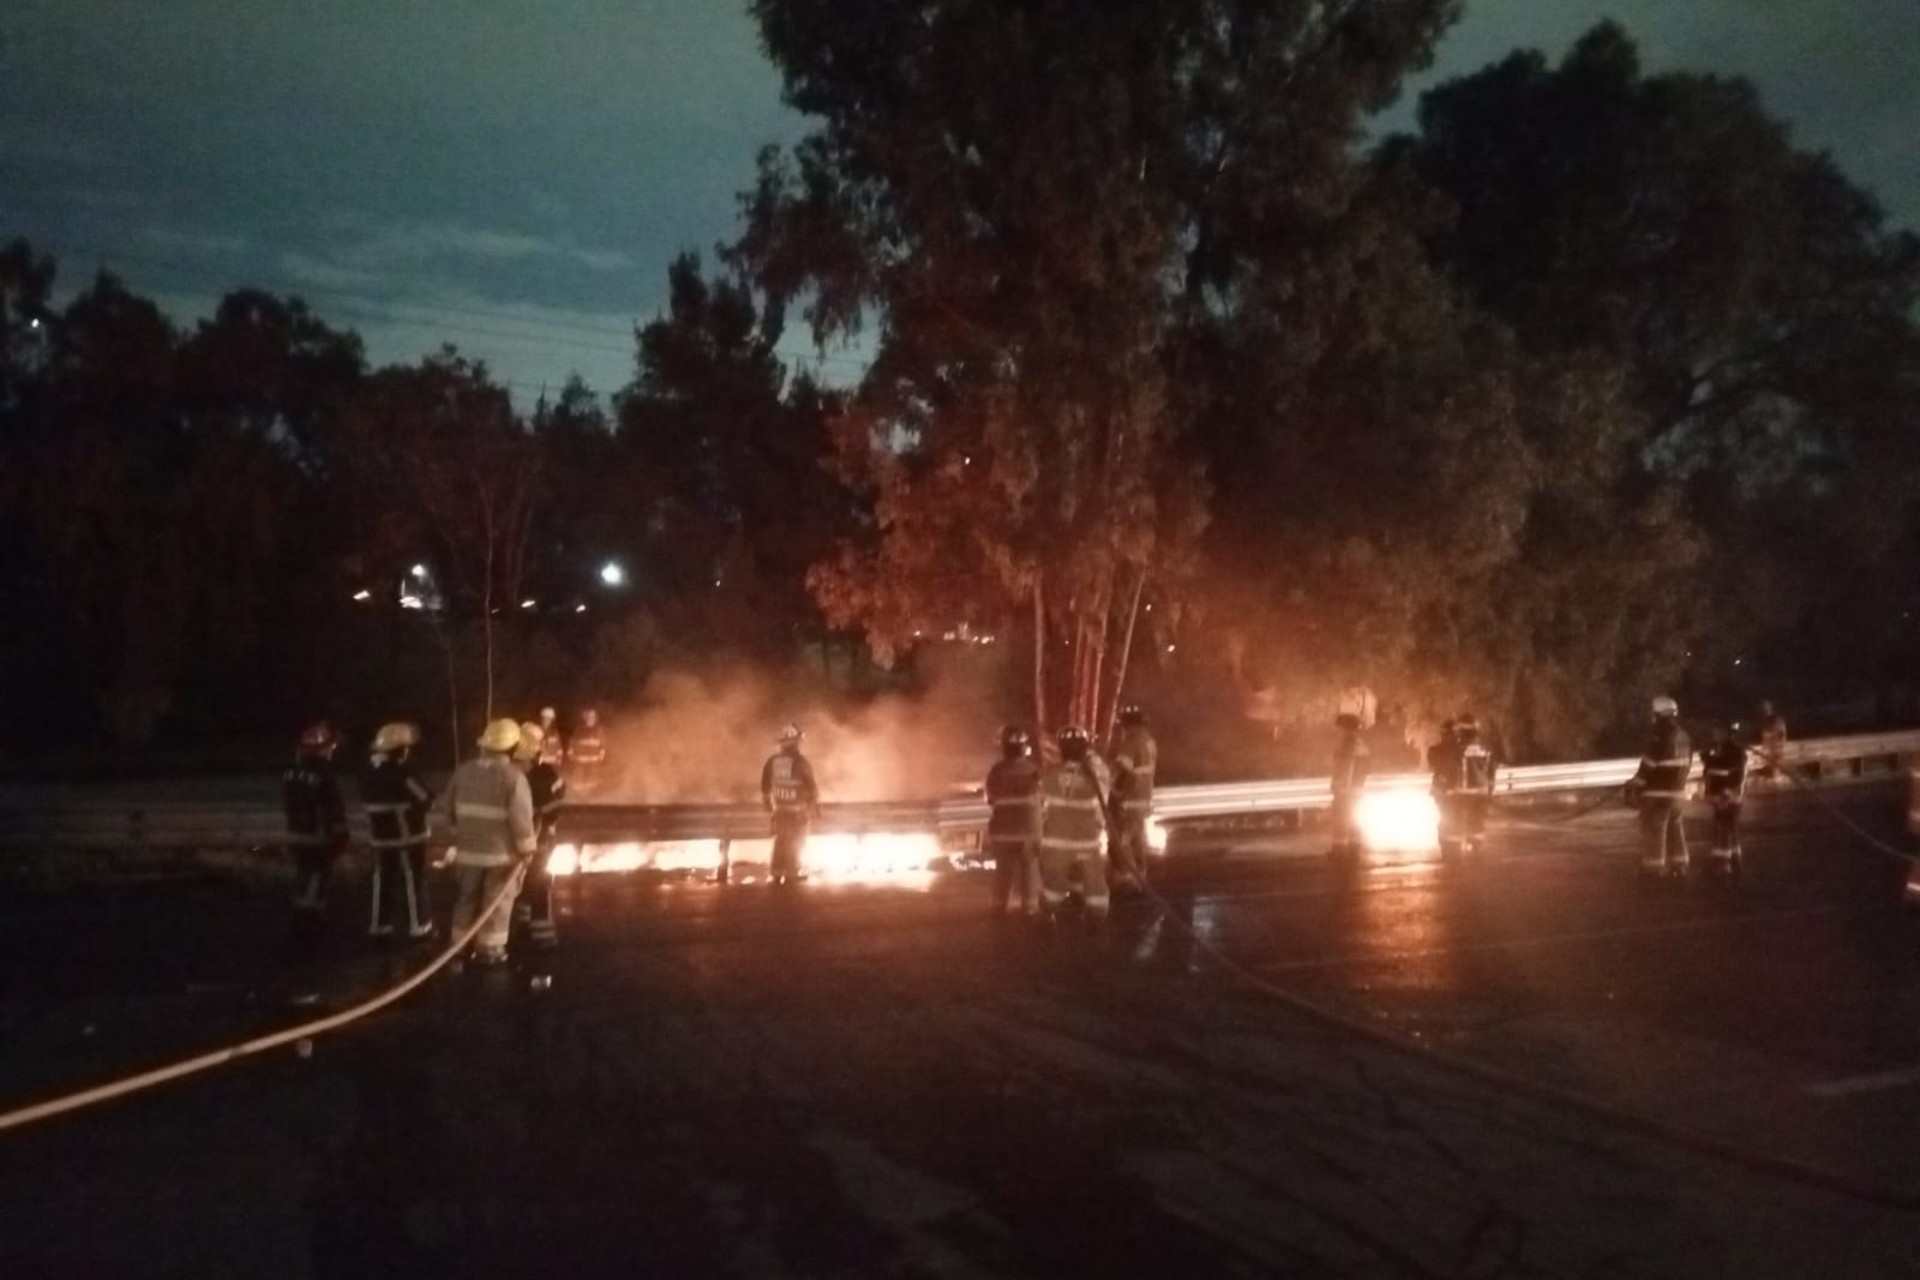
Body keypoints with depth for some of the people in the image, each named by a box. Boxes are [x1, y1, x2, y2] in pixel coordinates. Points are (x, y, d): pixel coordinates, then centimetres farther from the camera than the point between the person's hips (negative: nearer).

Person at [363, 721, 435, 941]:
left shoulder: (371, 773, 3)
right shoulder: (402, 774, -23)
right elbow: (424, 800, -15)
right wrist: (430, 799, 5)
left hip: (380, 836, 7)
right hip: (407, 835, -7)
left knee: (383, 880, 13)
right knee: (413, 880, 3)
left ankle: (380, 925, 18)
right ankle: (418, 926, 9)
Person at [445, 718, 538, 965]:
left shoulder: (463, 771, 0)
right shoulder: (514, 776, -17)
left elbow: (451, 808, 9)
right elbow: (521, 816, -19)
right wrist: (527, 847, -6)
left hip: (468, 848, 5)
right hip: (501, 851, -4)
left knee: (467, 898, 18)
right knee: (497, 902, 9)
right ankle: (489, 948, 14)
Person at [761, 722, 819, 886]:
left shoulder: (772, 761, -3)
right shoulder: (800, 762, -18)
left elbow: (765, 786, 5)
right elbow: (811, 786, -12)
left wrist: (768, 805, 19)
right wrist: (815, 805, 4)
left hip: (779, 809, 4)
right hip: (798, 810, -4)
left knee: (781, 841, 18)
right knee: (796, 842, 9)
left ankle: (776, 874, 20)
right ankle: (791, 874, 10)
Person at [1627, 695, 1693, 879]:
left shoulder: (1657, 737, -18)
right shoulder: (1684, 737, 9)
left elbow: (1648, 766, -17)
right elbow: (1686, 764, 15)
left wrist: (1635, 787, -8)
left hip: (1657, 791, -8)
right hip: (1677, 791, 8)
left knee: (1653, 830, -3)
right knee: (1675, 829, 16)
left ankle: (1653, 866, -3)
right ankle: (1679, 865, 20)